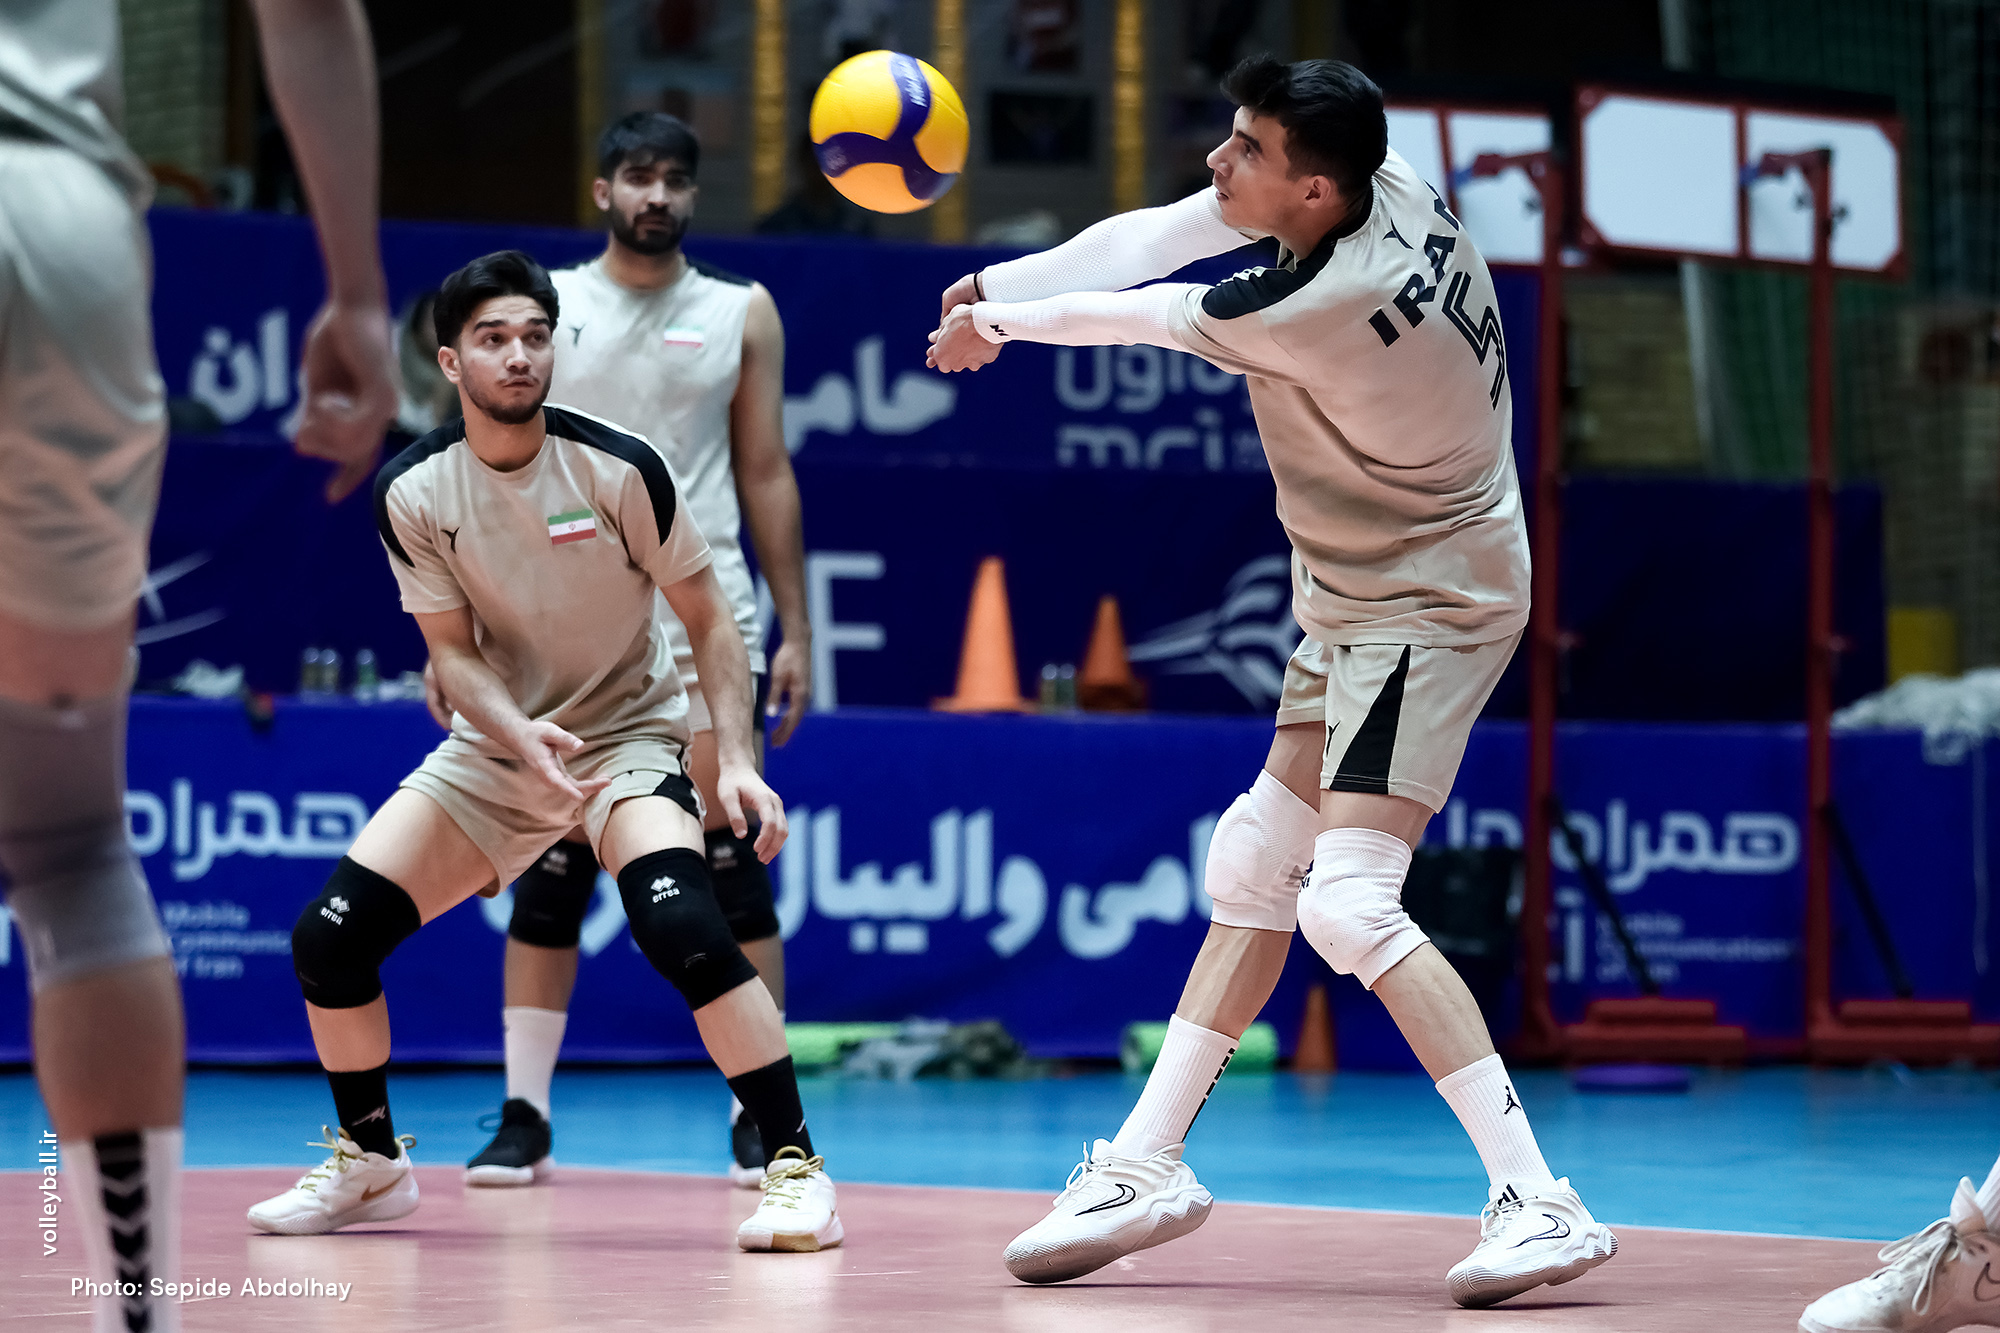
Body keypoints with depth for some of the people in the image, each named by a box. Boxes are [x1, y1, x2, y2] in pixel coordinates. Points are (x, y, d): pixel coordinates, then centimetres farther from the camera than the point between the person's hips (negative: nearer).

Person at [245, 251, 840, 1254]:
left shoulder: (620, 468, -17)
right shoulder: (411, 492, -10)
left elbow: (708, 618, -8)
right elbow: (453, 646, -5)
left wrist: (734, 758, -19)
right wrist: (519, 735, -25)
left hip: (629, 734, -4)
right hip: (496, 743, 4)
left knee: (679, 923, -32)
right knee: (330, 933, -7)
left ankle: (796, 1165, -21)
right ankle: (370, 1162, 17)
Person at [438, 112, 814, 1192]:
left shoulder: (743, 314, 8)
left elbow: (768, 476, 10)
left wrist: (796, 631, 4)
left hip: (705, 617, 0)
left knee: (729, 863, -4)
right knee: (552, 872, 1)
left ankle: (759, 1115, 1)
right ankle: (523, 1117, 6)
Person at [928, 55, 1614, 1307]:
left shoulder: (1316, 305, -31)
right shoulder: (1394, 189, -7)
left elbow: (1146, 314, -13)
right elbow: (1153, 240, 1)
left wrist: (1002, 318, 4)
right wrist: (998, 289, -5)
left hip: (1427, 610, -10)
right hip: (1361, 602, 10)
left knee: (1350, 902, -20)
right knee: (1253, 871, 15)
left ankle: (1541, 1204, -20)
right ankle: (1147, 1168, 25)